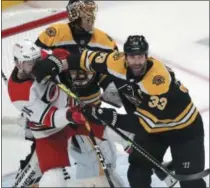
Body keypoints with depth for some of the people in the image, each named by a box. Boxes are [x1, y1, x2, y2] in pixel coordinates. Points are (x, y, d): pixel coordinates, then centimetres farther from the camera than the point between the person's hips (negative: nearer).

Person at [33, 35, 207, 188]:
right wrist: (56, 64, -15)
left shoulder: (160, 81, -37)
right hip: (153, 127, 6)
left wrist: (110, 117, -42)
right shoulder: (119, 63, -21)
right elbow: (90, 58, -7)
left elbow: (144, 123, -36)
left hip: (184, 127, -6)